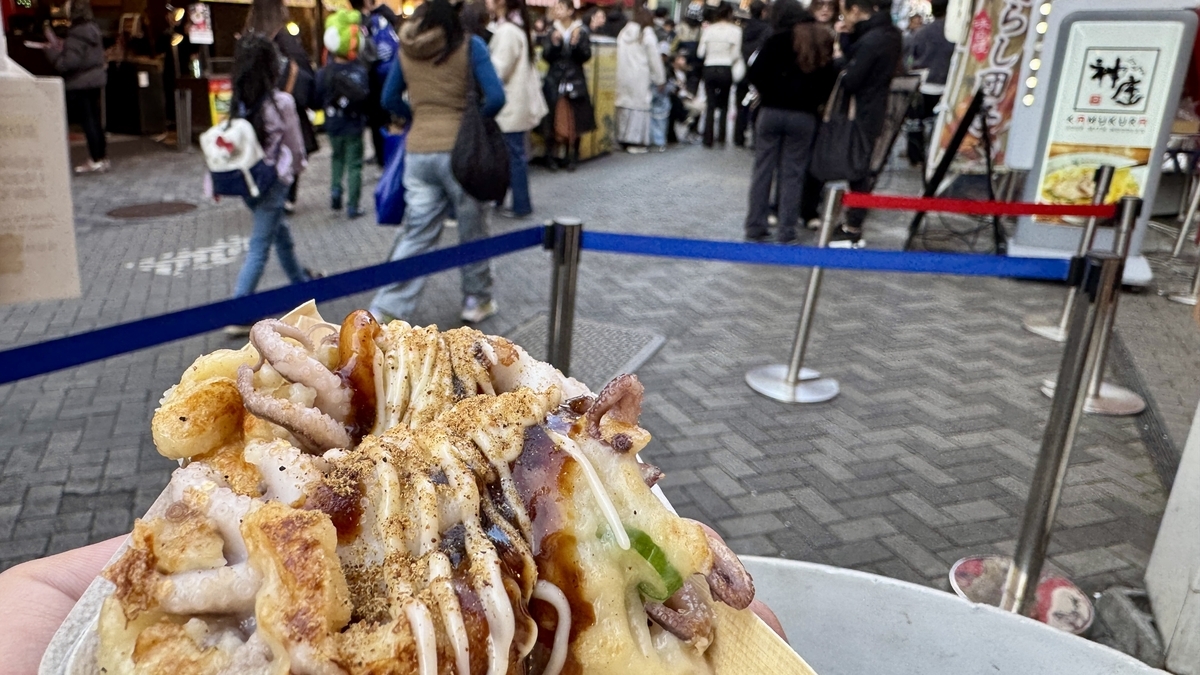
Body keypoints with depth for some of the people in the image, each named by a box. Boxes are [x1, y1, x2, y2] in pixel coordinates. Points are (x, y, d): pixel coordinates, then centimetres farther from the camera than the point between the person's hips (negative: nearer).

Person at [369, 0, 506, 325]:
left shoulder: (406, 47, 7)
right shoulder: (469, 45, -5)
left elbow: (389, 99, 14)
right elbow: (496, 98, -10)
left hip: (418, 151, 4)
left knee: (415, 233, 8)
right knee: (472, 230, 13)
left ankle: (385, 309, 3)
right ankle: (477, 300, 26)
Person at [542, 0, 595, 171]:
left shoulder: (581, 32, 3)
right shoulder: (553, 31, 7)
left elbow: (586, 56, -3)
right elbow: (546, 56, 2)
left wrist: (576, 43, -18)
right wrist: (554, 43, -14)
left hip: (575, 81, -1)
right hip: (555, 81, 1)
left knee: (574, 120, 0)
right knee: (553, 120, -2)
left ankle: (571, 157, 8)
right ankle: (551, 156, 6)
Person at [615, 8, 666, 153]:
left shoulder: (624, 32, 10)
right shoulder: (647, 34, -6)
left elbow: (619, 55, 10)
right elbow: (654, 59, -5)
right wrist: (660, 79, 3)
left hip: (622, 76, 6)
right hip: (640, 77, -5)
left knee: (624, 104, 10)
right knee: (639, 105, -2)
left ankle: (623, 138, 13)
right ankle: (635, 142, -5)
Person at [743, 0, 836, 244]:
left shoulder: (778, 39, -4)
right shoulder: (824, 41, 7)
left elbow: (755, 74, -10)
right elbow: (829, 78, 3)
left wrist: (768, 93, 5)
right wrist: (815, 101, 10)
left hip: (772, 111, -2)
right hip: (804, 115, 2)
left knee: (763, 170, 6)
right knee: (793, 173, 5)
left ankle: (755, 229, 8)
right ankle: (786, 232, 6)